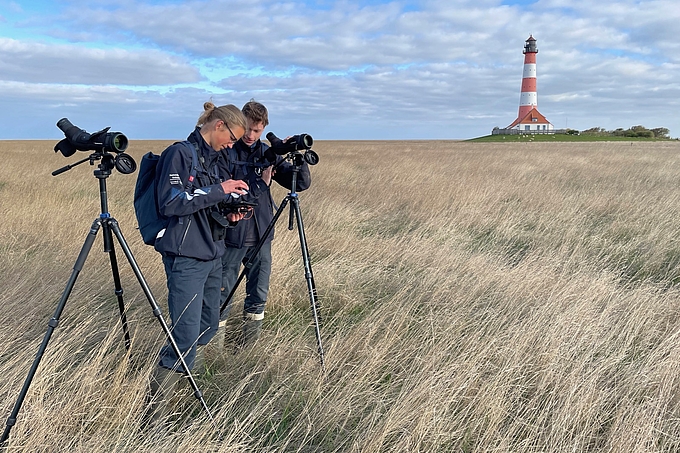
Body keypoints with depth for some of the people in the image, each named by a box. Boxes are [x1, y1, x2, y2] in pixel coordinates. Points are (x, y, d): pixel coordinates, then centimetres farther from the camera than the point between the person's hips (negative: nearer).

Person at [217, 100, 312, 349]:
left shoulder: (268, 153, 8)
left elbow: (302, 183, 4)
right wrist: (260, 183, -17)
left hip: (261, 236, 5)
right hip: (231, 236, -4)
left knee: (258, 296, 11)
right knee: (222, 294, 1)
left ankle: (249, 348, 26)